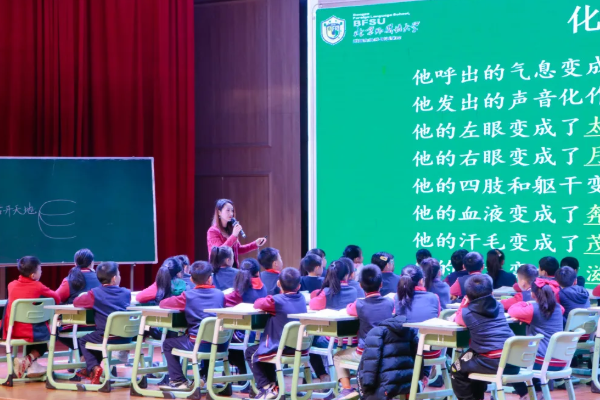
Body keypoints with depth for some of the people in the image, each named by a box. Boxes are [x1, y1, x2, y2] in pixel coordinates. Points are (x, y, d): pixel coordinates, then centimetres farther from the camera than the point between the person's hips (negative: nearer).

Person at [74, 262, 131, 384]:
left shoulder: (95, 293, -8)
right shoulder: (126, 293, 3)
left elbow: (76, 302, -3)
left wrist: (85, 297, 19)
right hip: (125, 338, 5)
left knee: (83, 341, 23)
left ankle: (93, 367, 3)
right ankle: (90, 369, 41)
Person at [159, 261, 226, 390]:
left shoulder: (188, 296, -4)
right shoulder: (220, 294, 5)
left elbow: (163, 303, 4)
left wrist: (183, 305, 21)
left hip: (197, 345, -4)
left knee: (168, 344, 19)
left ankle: (179, 381, 13)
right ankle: (202, 376, 35)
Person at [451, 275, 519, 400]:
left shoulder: (467, 313, -3)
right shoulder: (498, 306, 12)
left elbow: (458, 319, 22)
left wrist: (465, 301, 16)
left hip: (493, 364, -6)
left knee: (457, 370, 20)